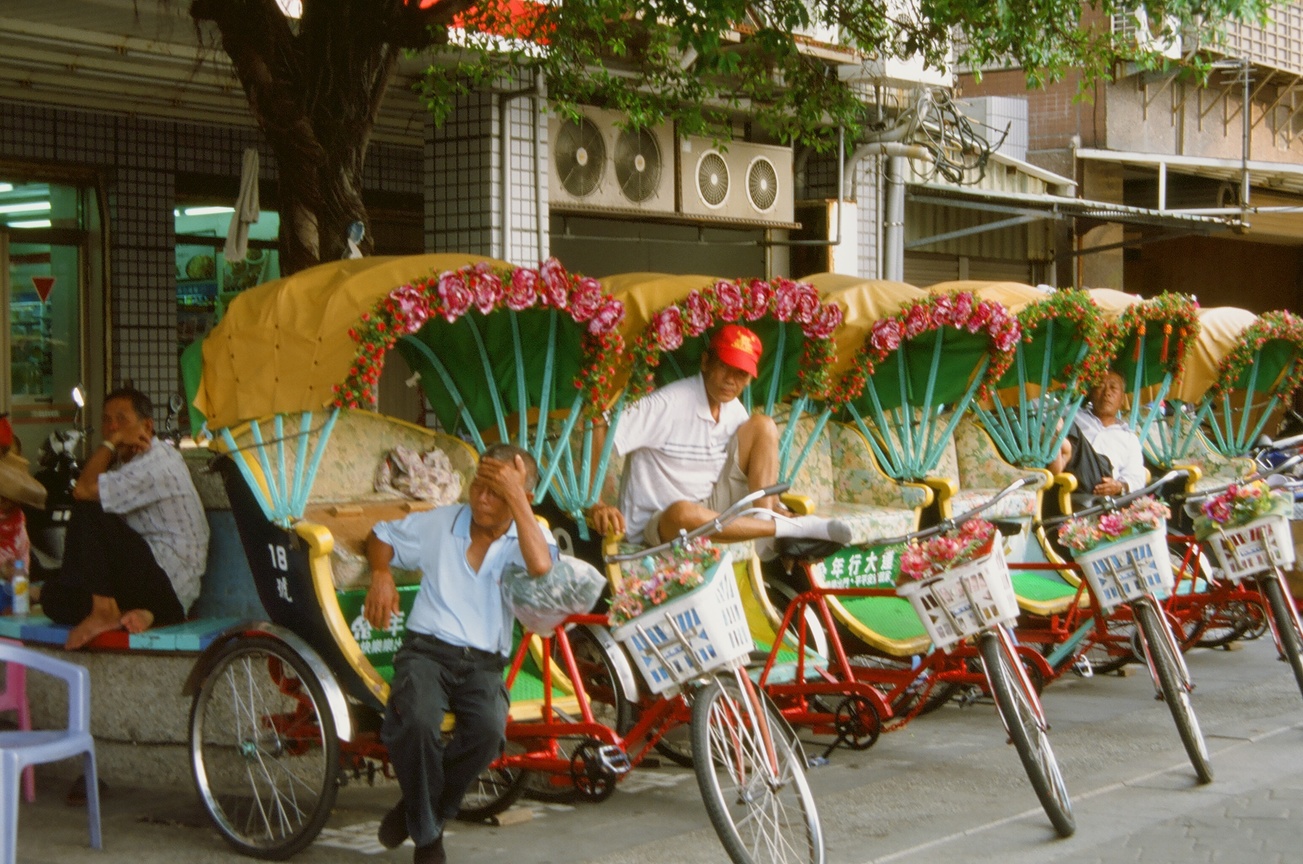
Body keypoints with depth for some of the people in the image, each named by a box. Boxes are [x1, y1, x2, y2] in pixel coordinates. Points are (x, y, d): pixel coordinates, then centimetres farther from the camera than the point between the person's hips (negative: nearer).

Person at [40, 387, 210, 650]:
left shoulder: (157, 463, -15)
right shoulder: (125, 459, 18)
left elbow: (84, 490, -21)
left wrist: (112, 442, -13)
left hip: (167, 584, -10)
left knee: (87, 512, -20)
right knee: (55, 594, 1)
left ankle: (104, 610, -17)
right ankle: (138, 613, -8)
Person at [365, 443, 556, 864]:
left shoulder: (530, 535, 4)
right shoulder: (439, 523, 10)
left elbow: (541, 565, -21)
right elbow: (381, 535, 24)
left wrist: (515, 497, -21)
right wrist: (381, 575, 2)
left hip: (484, 664, 0)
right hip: (426, 650, 0)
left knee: (489, 729, -33)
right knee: (417, 721, -34)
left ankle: (419, 810, -6)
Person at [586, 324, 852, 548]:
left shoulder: (735, 412, 2)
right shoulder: (668, 404, -20)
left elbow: (756, 467, 13)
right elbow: (598, 438, -25)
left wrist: (771, 504, -6)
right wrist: (596, 505, -34)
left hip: (712, 508, 6)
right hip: (659, 526, -6)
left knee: (762, 425, -4)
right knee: (683, 513, -44)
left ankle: (766, 520, -17)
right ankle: (794, 528, -30)